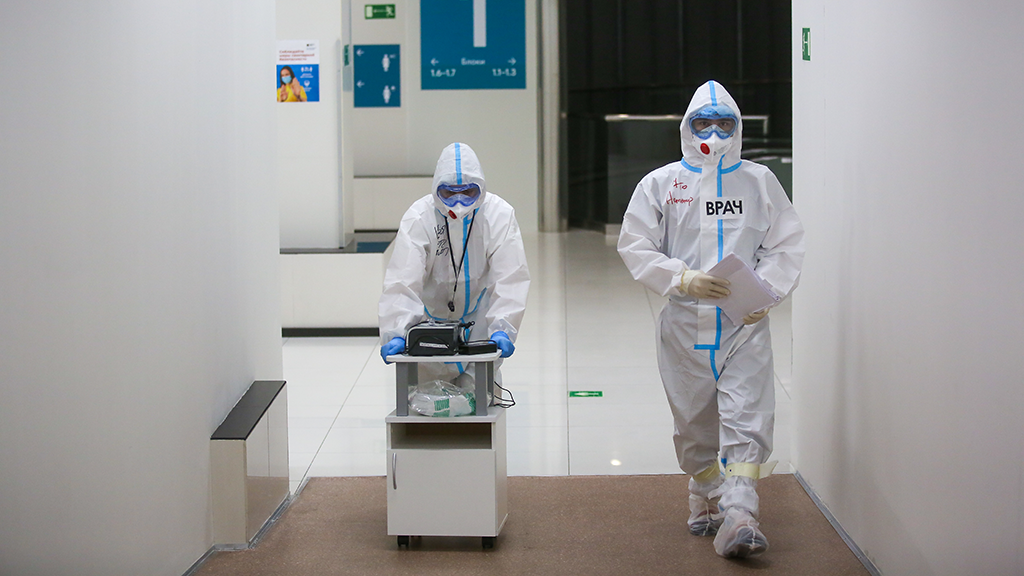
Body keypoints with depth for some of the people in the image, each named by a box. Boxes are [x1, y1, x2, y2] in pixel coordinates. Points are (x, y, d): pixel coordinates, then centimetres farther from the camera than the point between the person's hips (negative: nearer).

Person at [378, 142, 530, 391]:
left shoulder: (499, 214, -18)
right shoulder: (418, 218, -21)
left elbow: (511, 279, -23)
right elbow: (402, 281, -29)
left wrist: (502, 330, -37)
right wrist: (395, 333, -43)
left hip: (479, 312, 1)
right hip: (433, 315, -1)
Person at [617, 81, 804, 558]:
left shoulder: (759, 181, 8)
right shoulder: (659, 184, 5)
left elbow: (786, 245, 6)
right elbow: (635, 248, -1)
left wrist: (765, 292, -10)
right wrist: (684, 278, -15)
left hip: (745, 322, 0)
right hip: (685, 321, 1)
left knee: (748, 418, -12)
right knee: (694, 420, 11)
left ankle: (738, 515, -16)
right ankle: (706, 496, 32)